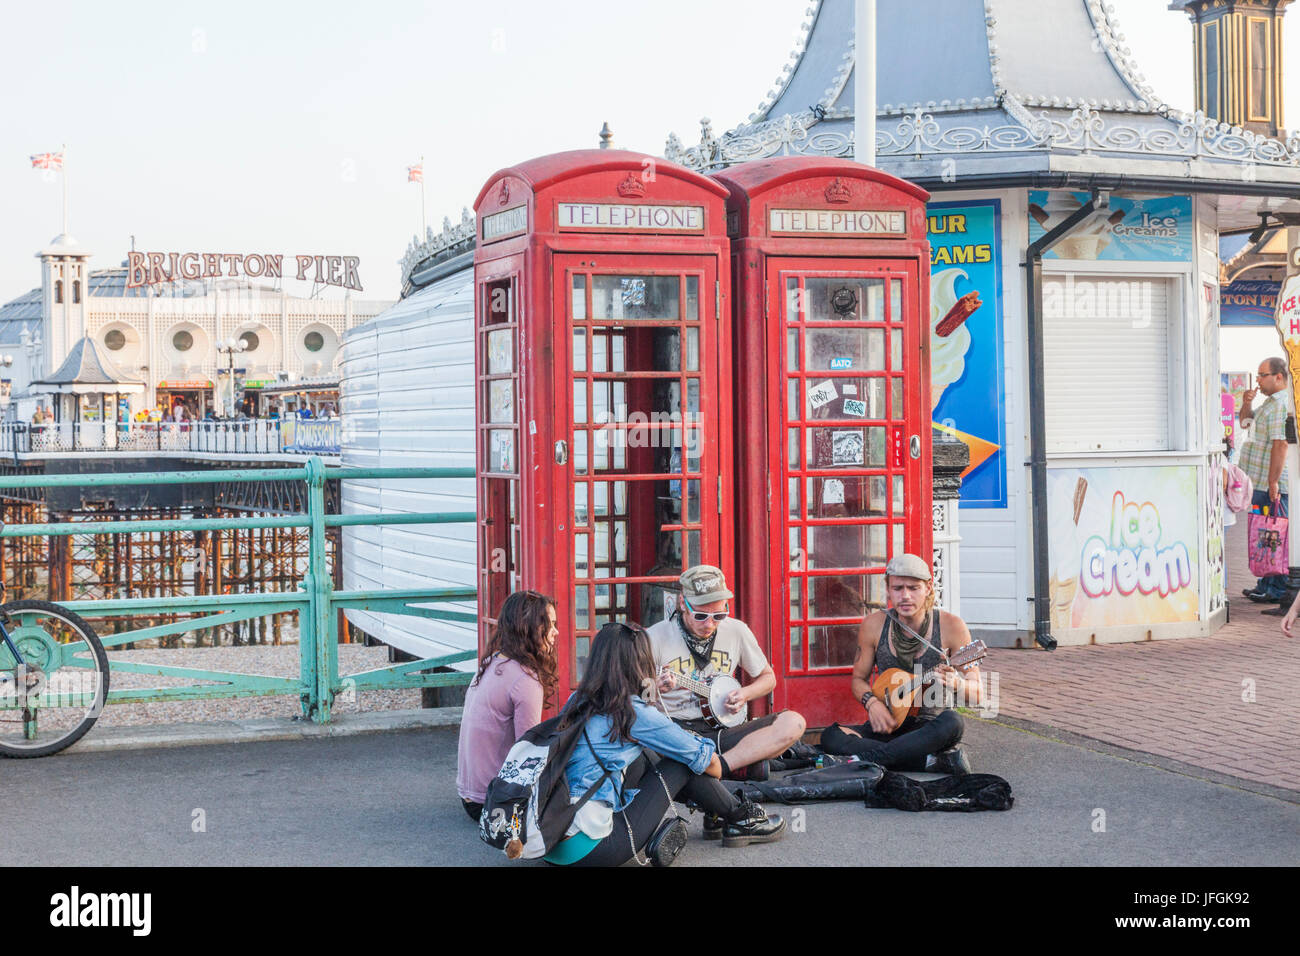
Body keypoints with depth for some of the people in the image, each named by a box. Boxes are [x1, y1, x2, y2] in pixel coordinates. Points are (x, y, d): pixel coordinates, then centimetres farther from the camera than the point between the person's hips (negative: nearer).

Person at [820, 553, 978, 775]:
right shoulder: (874, 625, 0)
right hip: (887, 725, 3)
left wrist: (956, 684, -28)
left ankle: (865, 758, -33)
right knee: (831, 736, -26)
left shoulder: (950, 626, -6)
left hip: (930, 726, -2)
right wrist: (871, 702, -11)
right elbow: (859, 678, 13)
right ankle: (936, 761, -32)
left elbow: (977, 693, -4)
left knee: (952, 722, -37)